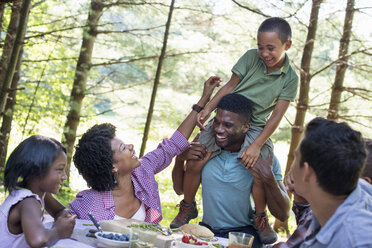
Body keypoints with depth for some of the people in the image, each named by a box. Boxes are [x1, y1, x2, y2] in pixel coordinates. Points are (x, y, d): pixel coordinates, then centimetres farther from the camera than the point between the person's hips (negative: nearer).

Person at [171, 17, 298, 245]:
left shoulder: (290, 78, -8)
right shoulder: (251, 57, -6)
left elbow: (277, 115, -12)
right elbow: (231, 85, 0)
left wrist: (257, 145, -19)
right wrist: (208, 108, -12)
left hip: (255, 127, -1)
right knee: (193, 162, -6)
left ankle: (261, 219, 3)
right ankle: (188, 208, 19)